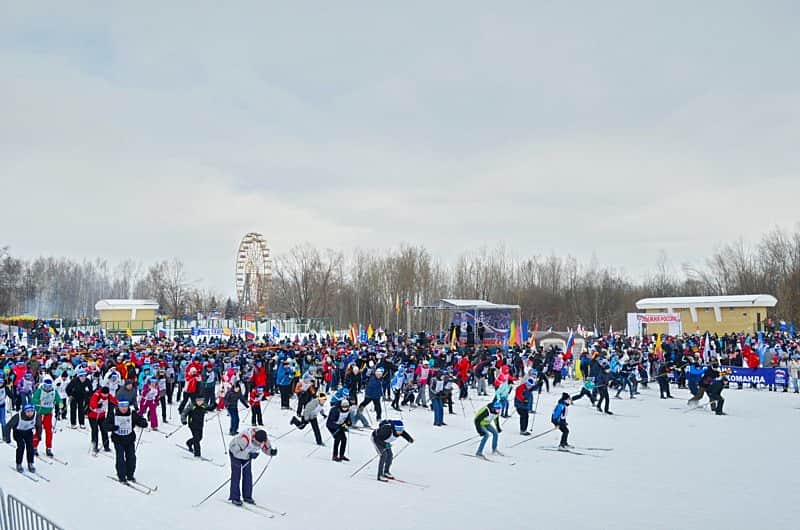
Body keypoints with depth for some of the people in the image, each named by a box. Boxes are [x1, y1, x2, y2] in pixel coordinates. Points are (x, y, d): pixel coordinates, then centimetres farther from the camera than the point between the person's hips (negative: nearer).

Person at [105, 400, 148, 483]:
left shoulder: (132, 414, -6)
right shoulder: (113, 414, -8)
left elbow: (141, 421, -4)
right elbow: (105, 426, -8)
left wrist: (143, 423, -29)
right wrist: (112, 427, -30)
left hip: (129, 439, 2)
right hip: (118, 440, -2)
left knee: (131, 457, 1)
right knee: (120, 458, -8)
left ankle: (130, 476, 18)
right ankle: (121, 477, 3)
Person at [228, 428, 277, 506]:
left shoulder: (264, 439, -26)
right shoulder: (245, 439, -45)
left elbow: (267, 448, -9)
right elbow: (236, 450, -37)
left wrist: (272, 451, -31)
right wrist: (248, 455, -43)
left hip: (248, 455, 5)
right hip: (236, 453, -5)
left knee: (248, 475, 6)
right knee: (236, 475, -6)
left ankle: (247, 496, 18)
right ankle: (235, 498, 3)